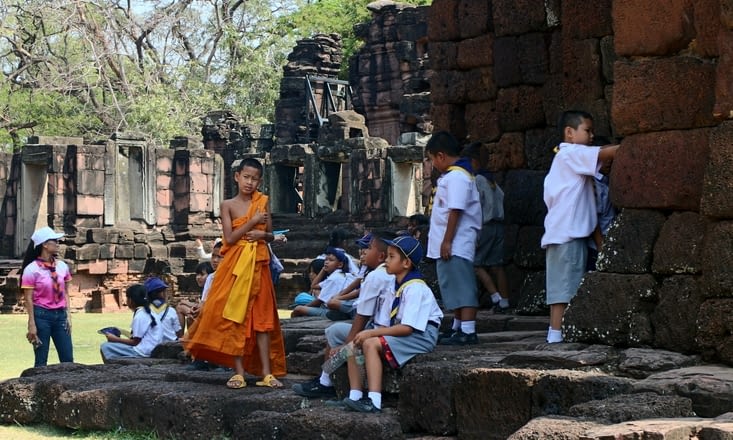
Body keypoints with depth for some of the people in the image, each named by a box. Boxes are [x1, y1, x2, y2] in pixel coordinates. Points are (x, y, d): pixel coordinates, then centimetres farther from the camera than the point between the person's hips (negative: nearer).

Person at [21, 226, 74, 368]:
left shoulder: (62, 266, 5)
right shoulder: (32, 269, -10)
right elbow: (29, 299, -9)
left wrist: (68, 316, 5)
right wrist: (32, 325, -12)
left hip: (60, 315, 5)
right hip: (42, 315, -5)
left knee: (68, 359, 3)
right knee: (41, 361, 1)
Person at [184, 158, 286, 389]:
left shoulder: (262, 202, 7)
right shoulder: (228, 205, 0)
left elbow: (271, 235, 12)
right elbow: (230, 238, -9)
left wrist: (262, 235, -10)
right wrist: (253, 221, -13)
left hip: (258, 265, 2)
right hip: (235, 265, -2)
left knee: (261, 318, 2)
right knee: (234, 317, -2)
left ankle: (266, 373, 3)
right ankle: (239, 373, 2)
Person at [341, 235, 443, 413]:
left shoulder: (415, 288, -18)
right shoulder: (394, 286, 11)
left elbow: (407, 328, -25)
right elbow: (384, 324, 8)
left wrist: (372, 333, -24)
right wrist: (373, 333, -13)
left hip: (421, 336, -9)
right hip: (400, 333, 9)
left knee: (371, 344, -27)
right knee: (355, 344, -3)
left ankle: (374, 401, -32)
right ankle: (355, 395, -9)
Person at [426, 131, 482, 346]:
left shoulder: (456, 177, -16)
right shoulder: (455, 175, 17)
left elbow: (455, 211, -22)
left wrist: (447, 241, -22)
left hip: (455, 245, -11)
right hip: (453, 245, 11)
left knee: (461, 287, -10)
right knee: (455, 286, 18)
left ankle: (468, 331, -10)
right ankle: (458, 327, 29)